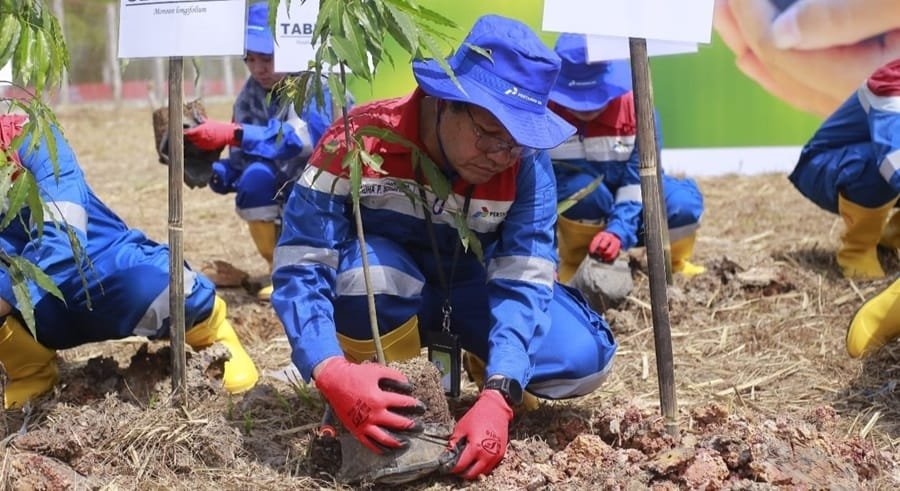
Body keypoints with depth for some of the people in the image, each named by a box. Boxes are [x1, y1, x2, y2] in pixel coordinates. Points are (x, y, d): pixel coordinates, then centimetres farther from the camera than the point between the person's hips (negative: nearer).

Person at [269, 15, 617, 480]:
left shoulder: (527, 164, -23)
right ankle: (378, 404, -12)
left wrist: (496, 396, -44)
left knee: (584, 358, -19)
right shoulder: (359, 140, -31)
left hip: (469, 288, 2)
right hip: (381, 291, -2)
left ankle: (458, 357, 8)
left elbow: (523, 280, -28)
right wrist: (332, 372, -49)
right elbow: (300, 265, -32)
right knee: (367, 268, -38)